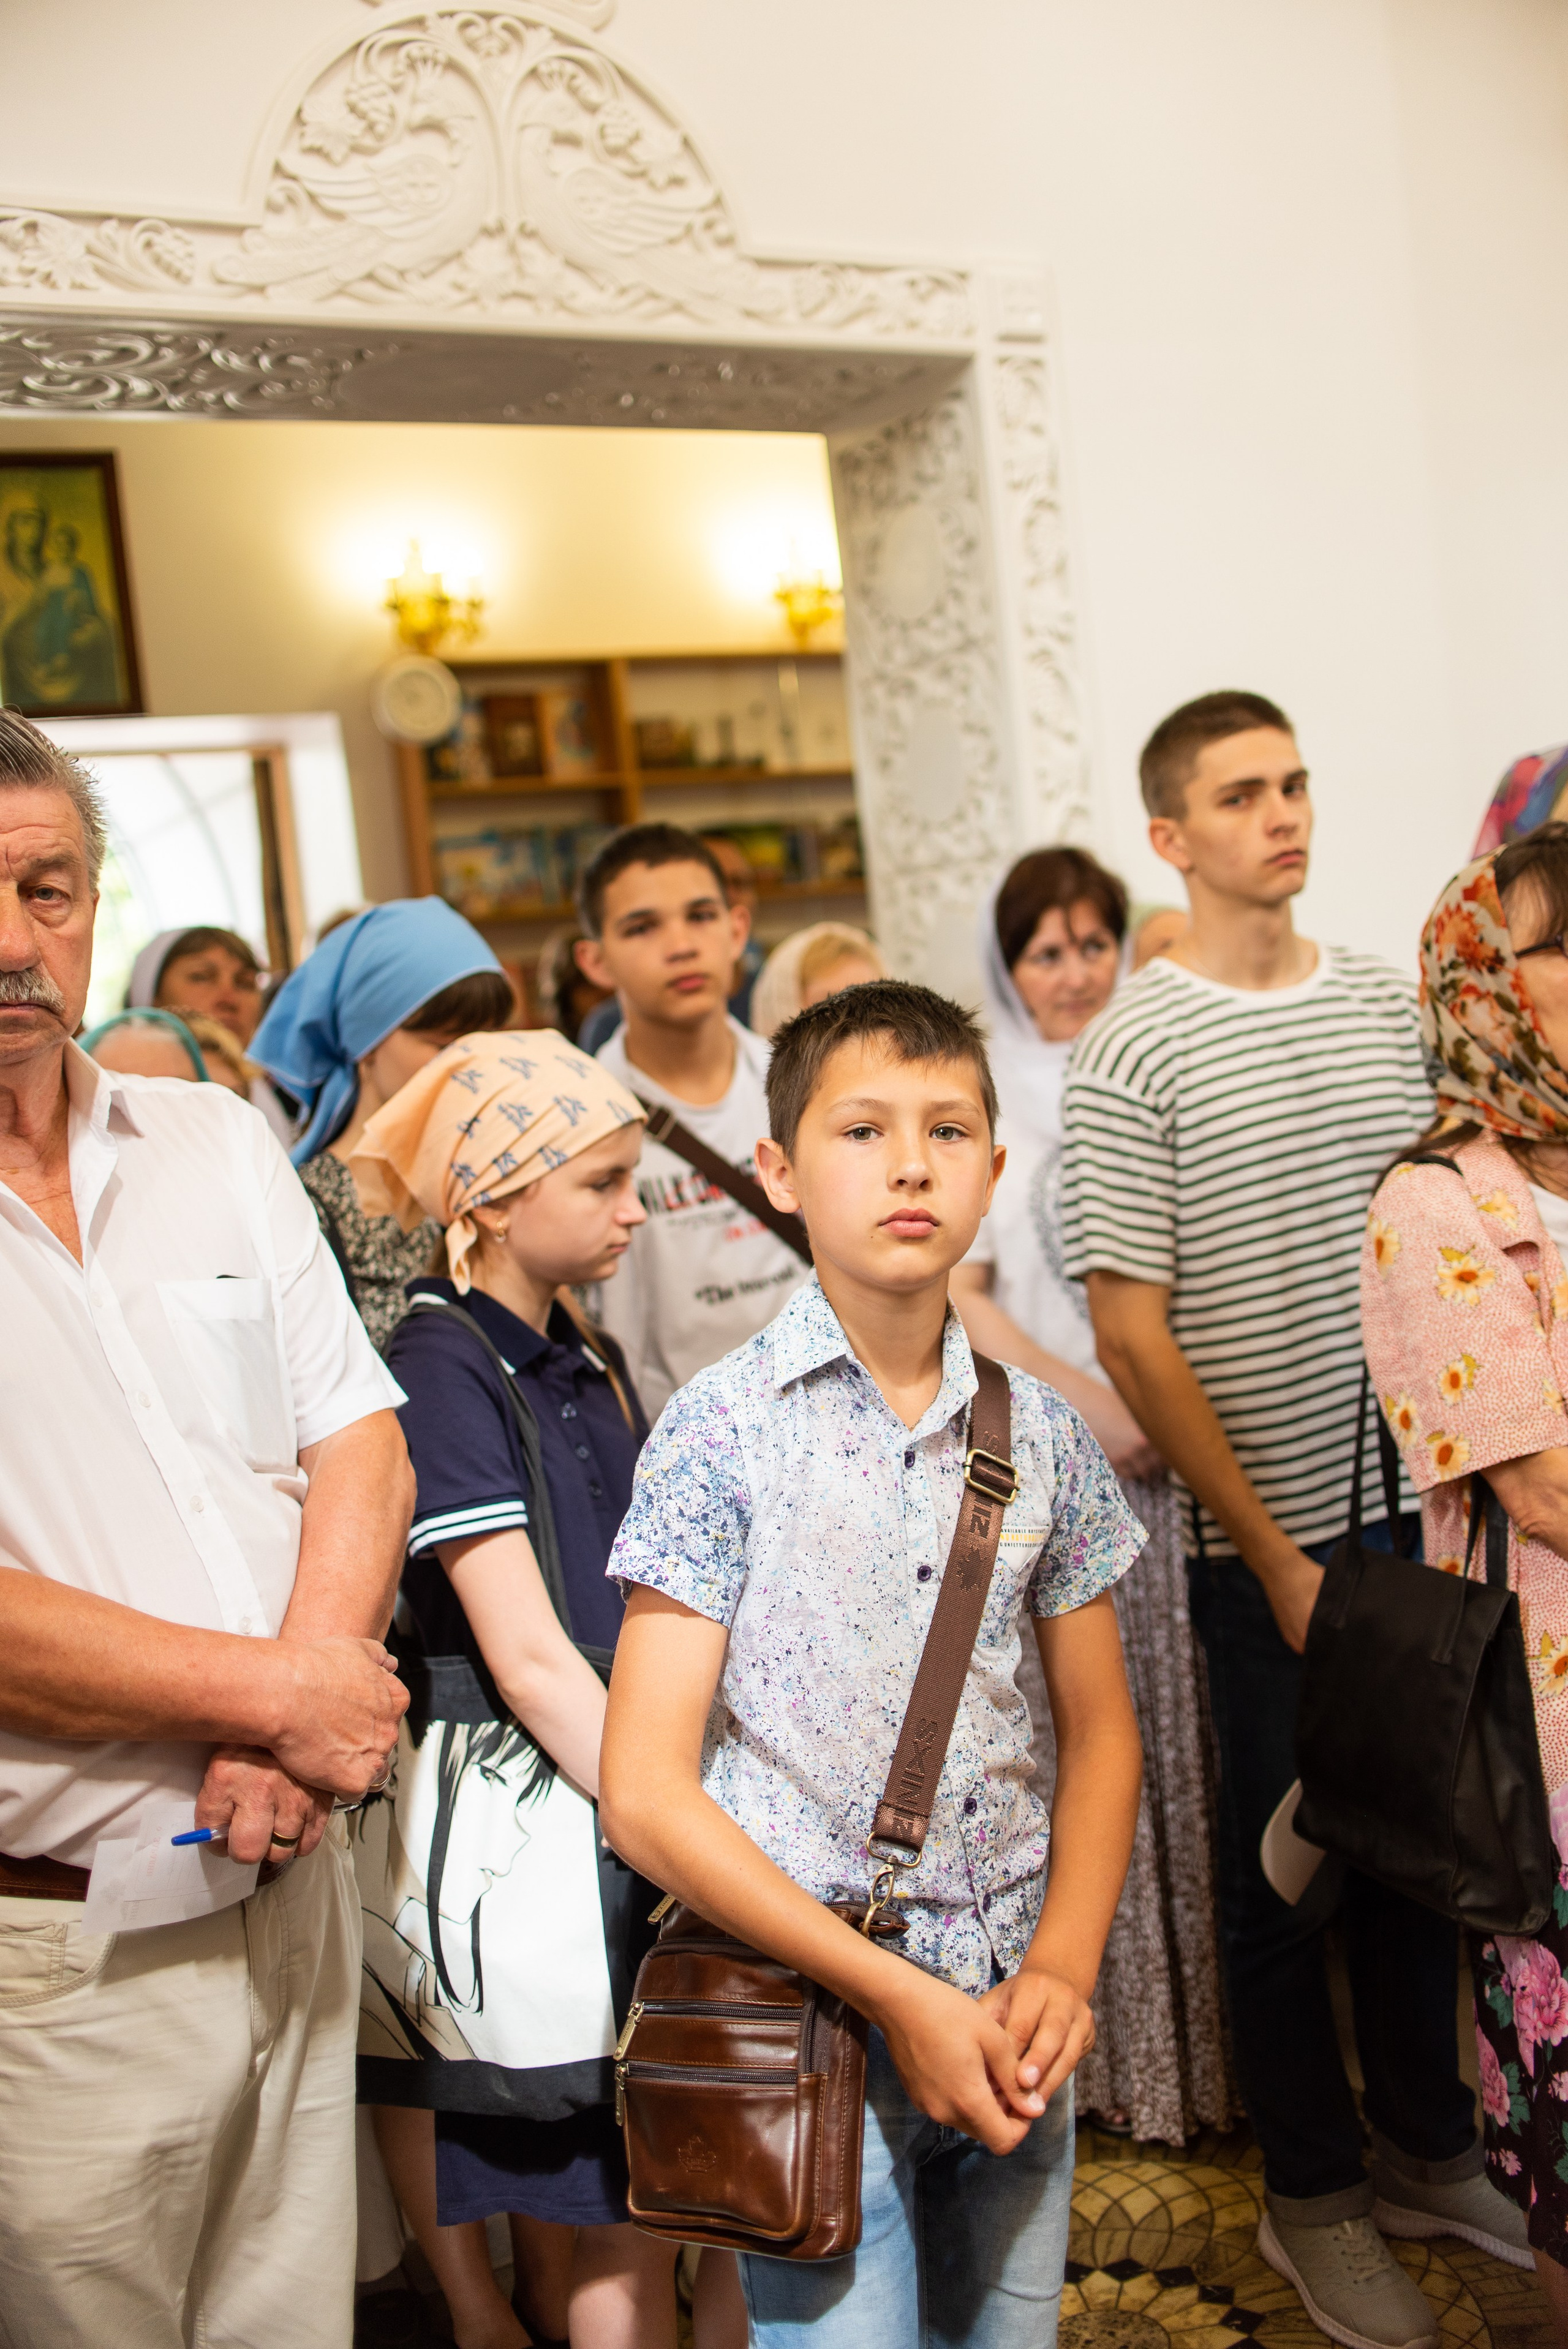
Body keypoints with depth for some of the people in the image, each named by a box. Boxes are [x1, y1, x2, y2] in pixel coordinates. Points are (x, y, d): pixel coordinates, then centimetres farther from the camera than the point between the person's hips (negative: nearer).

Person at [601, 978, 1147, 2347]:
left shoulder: (1041, 1432, 2)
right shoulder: (723, 1430, -11)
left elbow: (1099, 1731, 10)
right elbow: (647, 1794, -12)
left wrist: (1063, 1965, -5)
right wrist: (899, 1994, -14)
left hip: (1014, 2018, 4)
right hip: (812, 2017, -4)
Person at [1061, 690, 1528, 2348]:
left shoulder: (1386, 1001, 5)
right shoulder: (1131, 1052, -11)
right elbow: (1134, 1343, -12)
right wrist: (1276, 1554, -12)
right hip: (1269, 1546, -5)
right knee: (1287, 1869, 10)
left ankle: (1428, 2143, 38)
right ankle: (1313, 2194, 30)